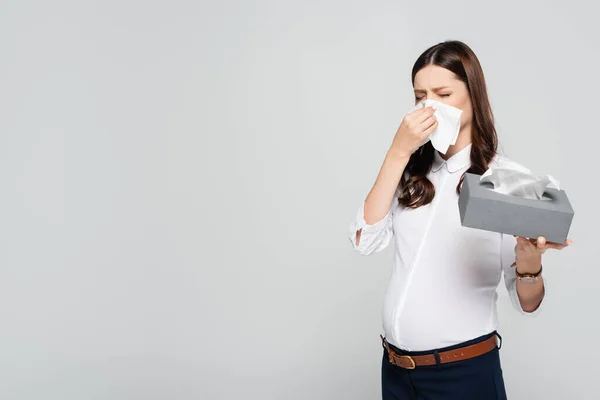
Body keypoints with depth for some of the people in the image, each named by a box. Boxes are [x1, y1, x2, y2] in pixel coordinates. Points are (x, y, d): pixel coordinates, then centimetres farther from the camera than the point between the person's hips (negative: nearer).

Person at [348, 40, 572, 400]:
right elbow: (365, 240, -10)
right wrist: (398, 152, -13)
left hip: (464, 370, -4)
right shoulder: (412, 172, 4)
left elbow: (528, 303, -7)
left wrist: (530, 255, -29)